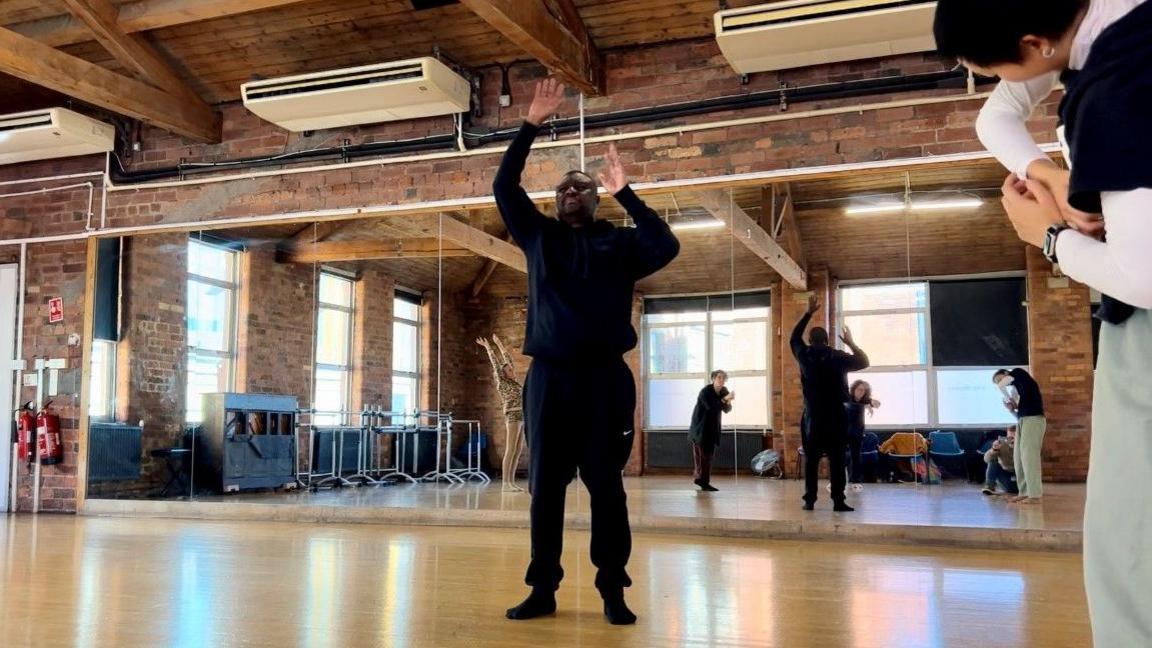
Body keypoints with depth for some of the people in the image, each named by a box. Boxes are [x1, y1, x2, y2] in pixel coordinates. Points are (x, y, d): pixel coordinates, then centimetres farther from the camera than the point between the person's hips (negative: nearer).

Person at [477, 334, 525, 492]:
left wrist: (500, 345, 29)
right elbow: (496, 365, -1)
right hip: (513, 417, -8)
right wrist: (488, 348, 3)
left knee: (518, 450, 5)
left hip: (521, 417, 8)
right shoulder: (502, 383, 1)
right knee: (510, 450, -11)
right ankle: (505, 483, -12)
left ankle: (511, 482, 7)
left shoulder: (513, 382, 18)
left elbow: (507, 361, 24)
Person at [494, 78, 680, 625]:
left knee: (606, 484, 0)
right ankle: (543, 589, 10)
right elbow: (504, 186, 9)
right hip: (549, 375, 2)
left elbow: (667, 247, -7)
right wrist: (532, 124, 3)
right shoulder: (539, 235, 17)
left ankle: (613, 590, 7)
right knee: (545, 484, 3)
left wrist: (626, 193, -6)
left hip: (604, 376, -2)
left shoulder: (620, 242, 11)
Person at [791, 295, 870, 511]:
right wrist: (851, 343, 18)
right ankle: (838, 501, -4)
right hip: (835, 417, -2)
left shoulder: (805, 356, 3)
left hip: (812, 417, 2)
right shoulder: (837, 357, -3)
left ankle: (809, 500, 3)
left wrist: (809, 312, 23)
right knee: (837, 460, 0)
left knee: (811, 460, 6)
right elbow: (864, 362, 7)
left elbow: (794, 337, 21)